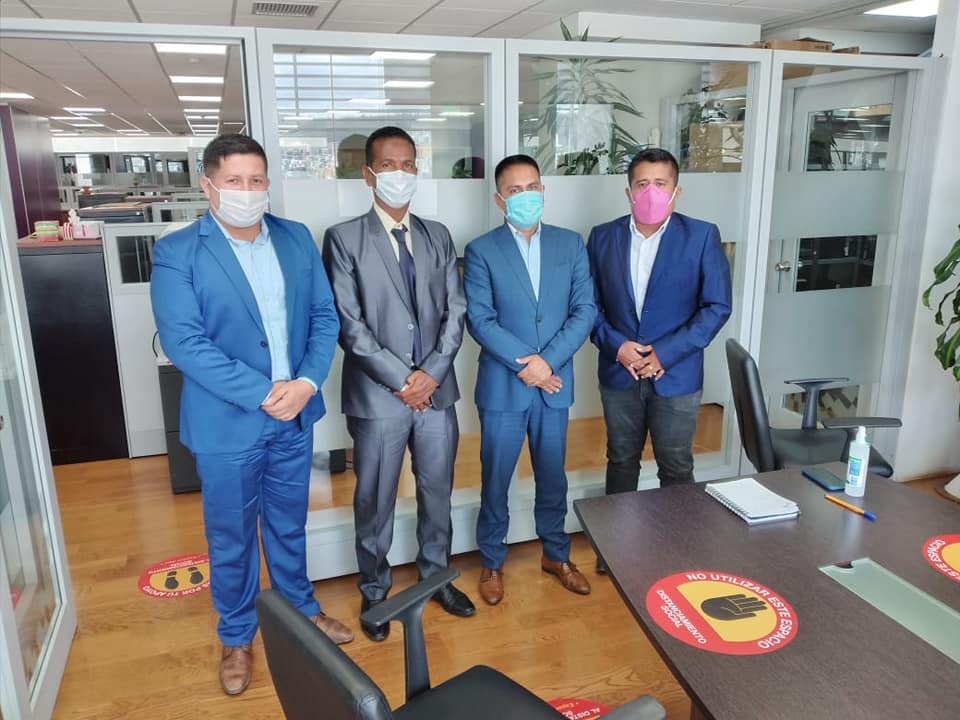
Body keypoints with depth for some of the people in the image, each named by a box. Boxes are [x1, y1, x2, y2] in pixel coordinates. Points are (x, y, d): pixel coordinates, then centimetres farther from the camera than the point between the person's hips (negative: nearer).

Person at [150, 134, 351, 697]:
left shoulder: (297, 238, 2)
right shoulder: (177, 252, -10)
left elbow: (325, 316, 1)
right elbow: (184, 342, -17)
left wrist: (306, 382, -14)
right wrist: (263, 394, -21)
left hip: (295, 415, 3)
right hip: (227, 424, -3)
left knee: (289, 524, 21)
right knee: (231, 538, 14)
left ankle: (300, 608, 44)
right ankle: (237, 636, 36)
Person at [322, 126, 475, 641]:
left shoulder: (438, 236, 9)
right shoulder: (343, 238, -4)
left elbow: (455, 312, 4)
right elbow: (348, 324, -11)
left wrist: (431, 373, -9)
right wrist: (401, 379, -14)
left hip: (436, 390, 4)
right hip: (378, 396, -3)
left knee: (438, 493, 16)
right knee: (375, 502, 11)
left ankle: (436, 576, 37)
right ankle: (374, 590, 31)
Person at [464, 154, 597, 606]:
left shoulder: (571, 244, 4)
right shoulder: (481, 251, -4)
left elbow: (585, 310, -2)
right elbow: (480, 320, -11)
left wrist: (548, 360, -15)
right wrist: (525, 365, -18)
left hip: (556, 382, 3)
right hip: (502, 385, -2)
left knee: (552, 475, 16)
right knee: (495, 479, 10)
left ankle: (556, 555, 37)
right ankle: (492, 562, 29)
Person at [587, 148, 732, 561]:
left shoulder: (702, 236, -7)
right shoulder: (603, 237, 1)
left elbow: (717, 306, -8)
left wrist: (665, 353, -16)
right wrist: (616, 345, -14)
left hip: (676, 375, -2)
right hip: (619, 374, 2)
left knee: (676, 467, 10)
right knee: (621, 461, 16)